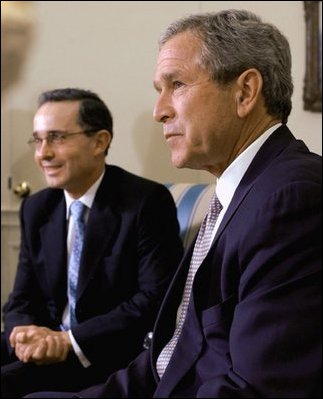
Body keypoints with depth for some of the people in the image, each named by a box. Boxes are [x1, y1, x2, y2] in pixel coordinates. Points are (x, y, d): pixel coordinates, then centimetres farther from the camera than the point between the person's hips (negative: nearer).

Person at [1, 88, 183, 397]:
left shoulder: (147, 202, -9)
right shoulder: (36, 208, 9)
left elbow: (156, 299, -16)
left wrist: (69, 340, -21)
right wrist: (26, 334, -13)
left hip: (115, 357, -6)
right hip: (49, 346, 6)